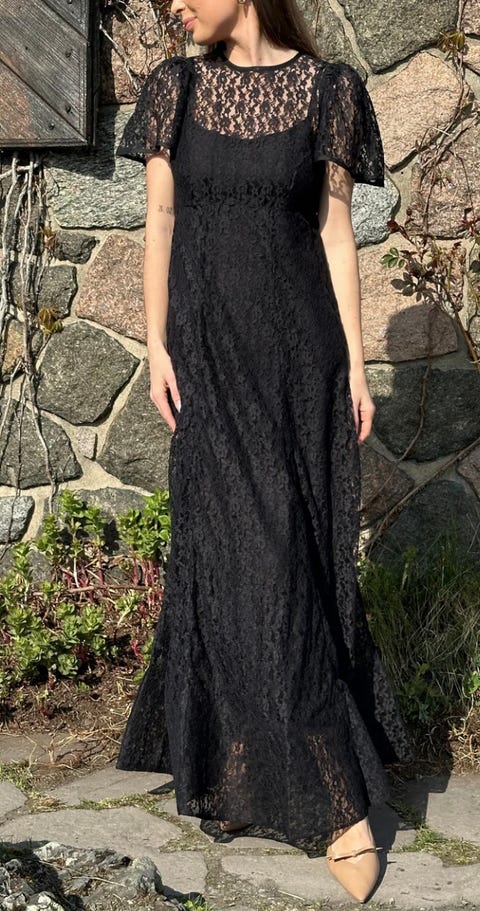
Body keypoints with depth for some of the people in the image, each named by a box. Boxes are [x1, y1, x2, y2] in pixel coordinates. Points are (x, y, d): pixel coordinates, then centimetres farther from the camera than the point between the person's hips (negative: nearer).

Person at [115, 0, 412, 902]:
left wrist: (356, 363, -3)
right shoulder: (174, 89, 5)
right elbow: (159, 224, 5)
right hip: (209, 348, 1)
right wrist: (157, 345, -3)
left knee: (290, 548, -1)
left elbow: (335, 232, 1)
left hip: (298, 348, -1)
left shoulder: (327, 89, 0)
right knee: (233, 545, -4)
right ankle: (336, 792, 5)